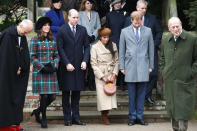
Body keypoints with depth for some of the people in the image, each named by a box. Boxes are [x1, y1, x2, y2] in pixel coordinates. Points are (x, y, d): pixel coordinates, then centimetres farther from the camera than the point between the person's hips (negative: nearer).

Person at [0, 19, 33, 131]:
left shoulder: (22, 37, 7)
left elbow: (25, 56, 8)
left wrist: (20, 68, -5)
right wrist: (15, 69, -13)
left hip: (17, 74, 7)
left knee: (17, 96, 6)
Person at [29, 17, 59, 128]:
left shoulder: (53, 40, 12)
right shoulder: (35, 40, -2)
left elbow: (56, 55, 15)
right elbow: (32, 57, -4)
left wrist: (55, 66, -1)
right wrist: (42, 67, -11)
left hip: (51, 71, 5)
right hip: (40, 72, -4)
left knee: (53, 96, 1)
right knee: (44, 95, -6)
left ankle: (38, 111, 25)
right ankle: (43, 119, 10)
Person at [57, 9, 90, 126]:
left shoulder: (82, 30, 8)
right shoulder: (62, 30, -2)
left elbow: (87, 46, 9)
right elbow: (60, 48, -4)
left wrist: (85, 61, -4)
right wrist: (67, 63, -11)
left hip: (79, 66, 3)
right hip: (67, 66, -3)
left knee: (77, 91, 6)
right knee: (66, 92, 2)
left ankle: (76, 117, 12)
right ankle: (67, 118, 8)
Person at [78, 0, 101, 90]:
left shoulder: (95, 14, 16)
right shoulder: (80, 14, 8)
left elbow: (99, 27, 10)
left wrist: (93, 36, -5)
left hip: (94, 42, 2)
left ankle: (91, 83, -1)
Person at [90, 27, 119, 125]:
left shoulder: (113, 46, 7)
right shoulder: (95, 47, -2)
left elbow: (117, 61, 9)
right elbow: (94, 64, -4)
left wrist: (114, 74, -3)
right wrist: (103, 77, -9)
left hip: (111, 75, 3)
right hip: (100, 75, -3)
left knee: (111, 94, -4)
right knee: (102, 94, -7)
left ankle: (105, 115, 7)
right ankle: (104, 116, 5)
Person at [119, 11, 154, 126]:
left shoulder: (148, 31, 7)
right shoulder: (125, 32, 6)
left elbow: (151, 49, 10)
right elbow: (121, 51, 8)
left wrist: (151, 66, 7)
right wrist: (122, 67, 4)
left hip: (143, 67, 1)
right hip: (130, 66, 0)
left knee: (141, 94, 2)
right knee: (132, 94, 1)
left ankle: (140, 117, 10)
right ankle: (132, 117, 9)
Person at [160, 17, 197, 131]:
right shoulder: (165, 40, 8)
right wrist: (163, 71, 11)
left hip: (185, 80, -4)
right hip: (170, 80, 4)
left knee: (184, 106, -5)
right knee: (172, 105, 11)